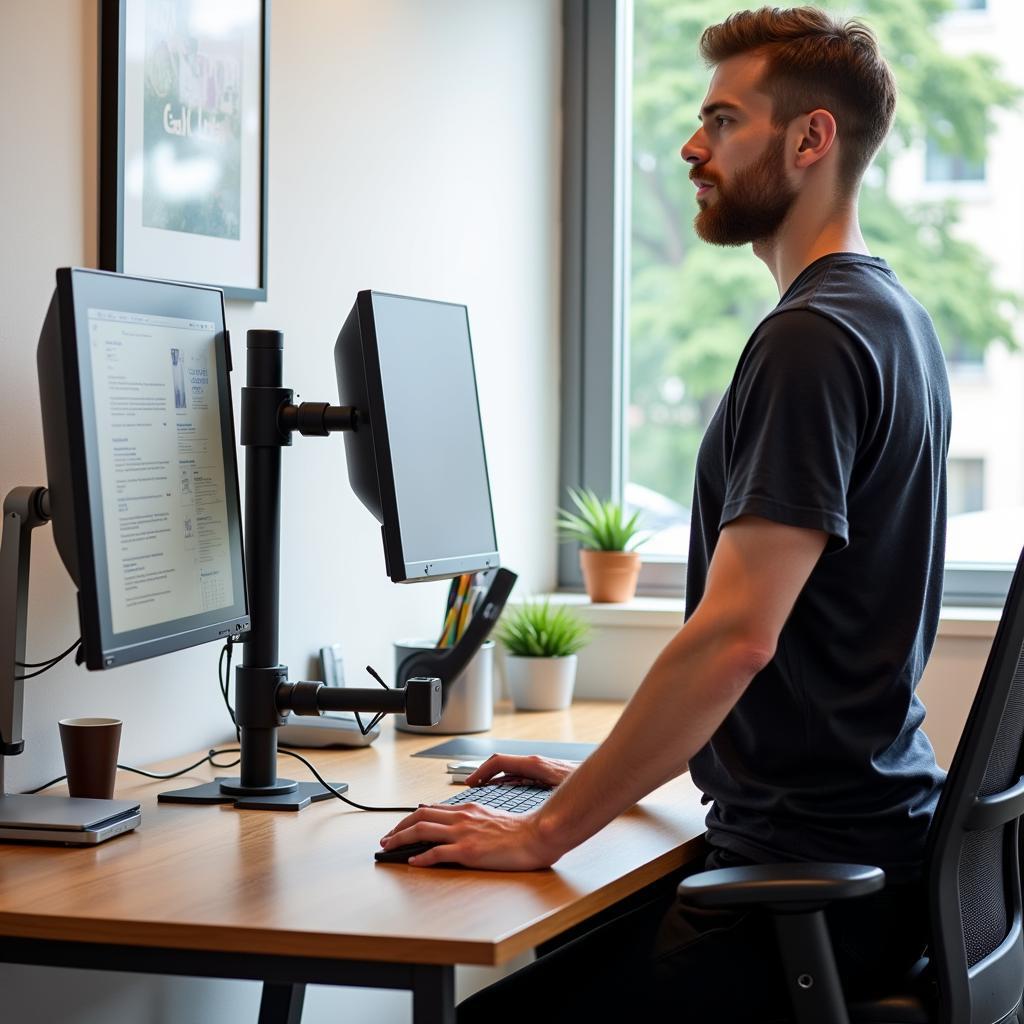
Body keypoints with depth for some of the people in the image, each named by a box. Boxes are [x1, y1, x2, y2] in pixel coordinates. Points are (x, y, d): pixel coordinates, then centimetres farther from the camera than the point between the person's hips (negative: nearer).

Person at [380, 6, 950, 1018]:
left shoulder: (810, 342, -17)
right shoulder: (892, 319, 15)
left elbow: (735, 637, -24)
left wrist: (547, 831, -18)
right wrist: (599, 776, 18)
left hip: (813, 877, -10)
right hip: (874, 830, 10)